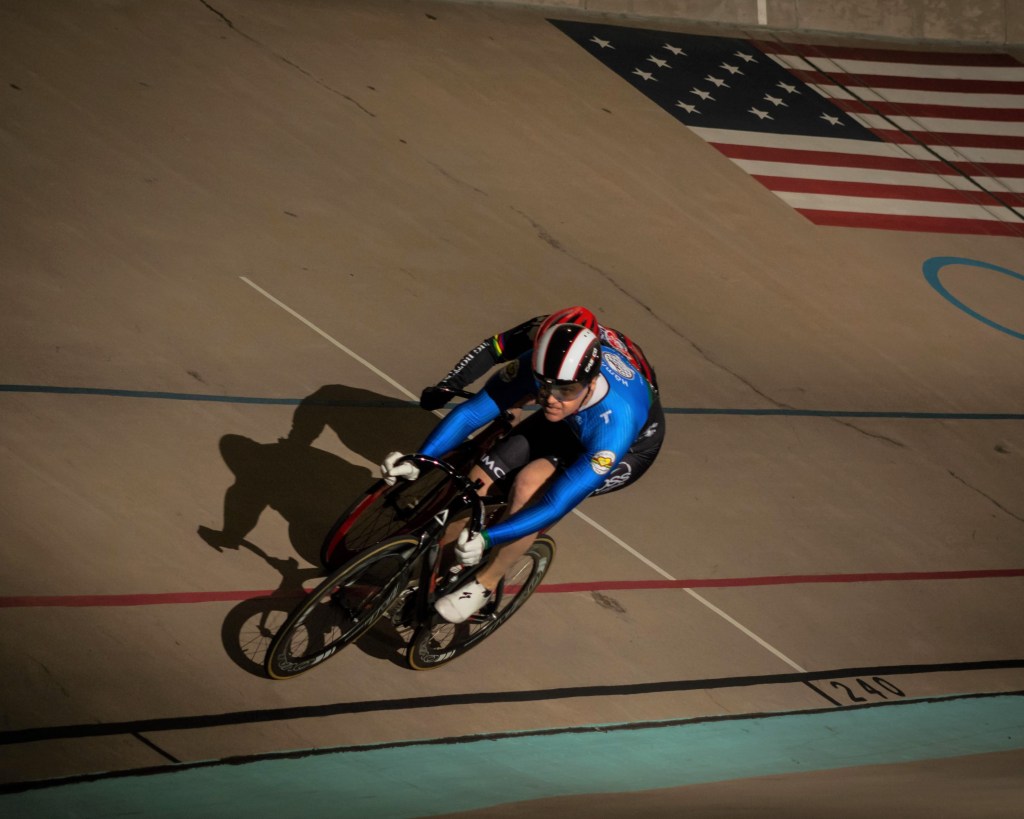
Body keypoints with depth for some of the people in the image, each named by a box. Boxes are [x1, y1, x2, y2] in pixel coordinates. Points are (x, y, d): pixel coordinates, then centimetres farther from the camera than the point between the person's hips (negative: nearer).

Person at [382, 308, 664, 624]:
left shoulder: (616, 422, -43)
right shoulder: (536, 365, -33)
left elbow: (557, 505, -42)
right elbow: (471, 412, -27)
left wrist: (487, 538, -51)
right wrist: (418, 461, -39)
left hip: (633, 445, -4)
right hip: (568, 424, 5)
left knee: (530, 484, -30)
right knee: (477, 481, -14)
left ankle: (485, 584, -9)